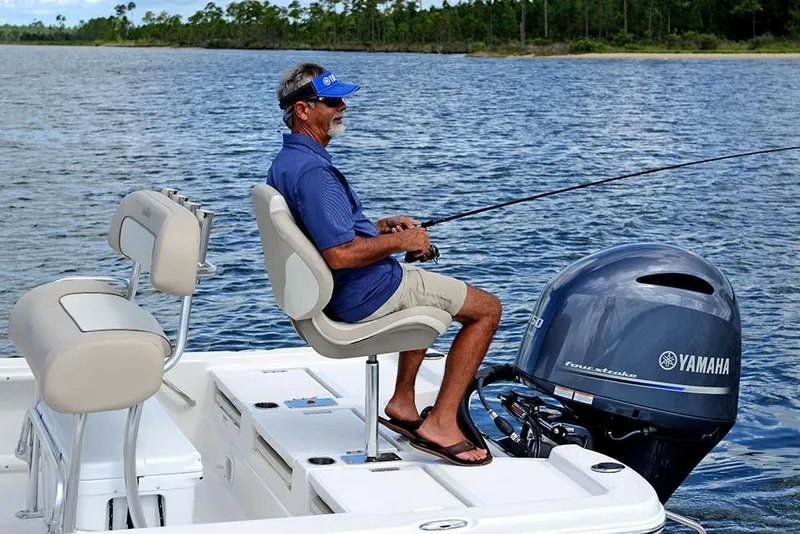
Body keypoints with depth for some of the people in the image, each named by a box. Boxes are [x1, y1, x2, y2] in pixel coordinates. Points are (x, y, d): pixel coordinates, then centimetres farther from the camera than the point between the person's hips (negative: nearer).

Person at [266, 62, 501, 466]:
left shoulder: (284, 163, 8)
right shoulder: (312, 170, -26)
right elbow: (340, 253, -32)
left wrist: (380, 226, 11)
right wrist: (400, 241, -18)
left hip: (330, 295, 11)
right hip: (363, 295, -11)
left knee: (428, 290, 37)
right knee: (487, 308, -1)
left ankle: (402, 403, 31)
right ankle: (441, 424, -5)